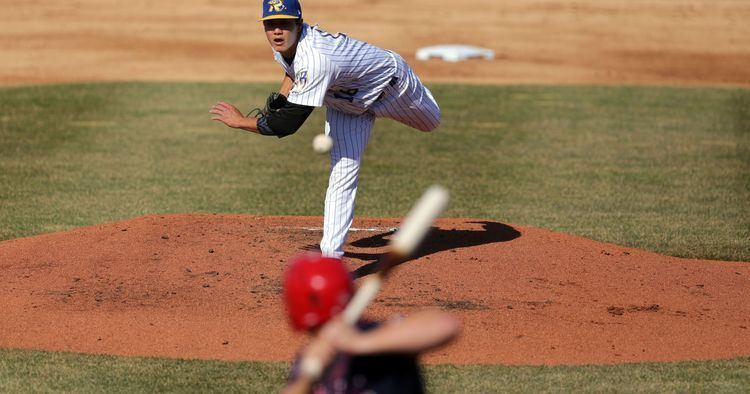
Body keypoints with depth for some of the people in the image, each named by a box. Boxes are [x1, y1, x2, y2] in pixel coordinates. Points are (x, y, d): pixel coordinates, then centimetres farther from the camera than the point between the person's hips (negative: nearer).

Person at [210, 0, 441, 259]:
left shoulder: (316, 60, -49)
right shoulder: (283, 45, -22)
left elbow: (289, 123, -47)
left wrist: (241, 122, -36)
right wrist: (279, 100, -10)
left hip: (390, 83, -5)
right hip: (345, 100, 5)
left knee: (431, 122, 28)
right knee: (342, 173, -8)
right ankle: (331, 254, -8)